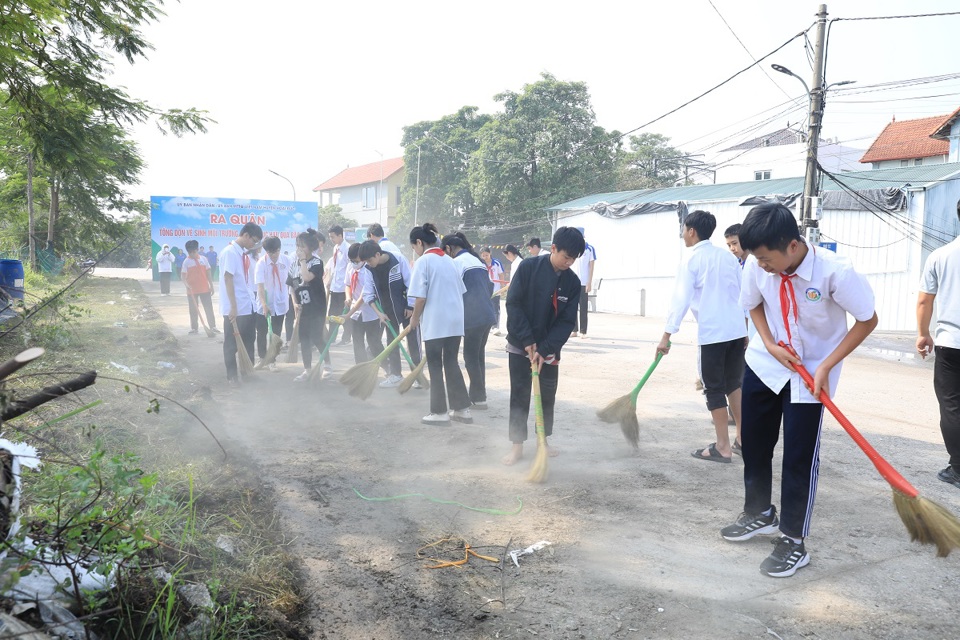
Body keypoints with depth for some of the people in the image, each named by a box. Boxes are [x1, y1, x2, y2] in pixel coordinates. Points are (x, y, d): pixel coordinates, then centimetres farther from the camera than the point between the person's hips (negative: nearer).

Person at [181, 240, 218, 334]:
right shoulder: (186, 262, -3)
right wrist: (187, 285, -24)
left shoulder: (203, 259, 3)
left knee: (209, 308, 2)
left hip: (205, 289, 1)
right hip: (192, 290, -1)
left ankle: (212, 326, 7)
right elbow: (184, 277, -6)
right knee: (193, 310, 7)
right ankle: (194, 328, 15)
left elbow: (208, 273, 8)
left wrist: (211, 285, 6)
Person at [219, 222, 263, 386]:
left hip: (247, 306, 8)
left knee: (248, 340, 14)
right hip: (233, 308, -8)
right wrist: (233, 307, -20)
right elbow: (228, 279, -17)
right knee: (231, 343, 3)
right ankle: (232, 376, 12)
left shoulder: (244, 254, 12)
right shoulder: (229, 252, -13)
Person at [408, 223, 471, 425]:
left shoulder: (423, 261, -9)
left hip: (435, 323, -6)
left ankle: (439, 412, 9)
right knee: (452, 364, 14)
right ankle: (462, 409, 17)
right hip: (455, 321, 6)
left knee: (436, 367, 4)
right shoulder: (450, 260, 12)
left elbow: (420, 297, -15)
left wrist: (415, 318, 1)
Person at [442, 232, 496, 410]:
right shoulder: (477, 260, 18)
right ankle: (477, 395, 21)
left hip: (473, 317, -8)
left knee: (471, 357, 0)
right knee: (479, 355, 14)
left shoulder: (458, 262, -8)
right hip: (487, 314, 8)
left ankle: (479, 398, 4)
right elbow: (490, 286, 21)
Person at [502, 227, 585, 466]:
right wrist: (528, 341, -19)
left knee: (547, 396, 11)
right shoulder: (529, 267, -14)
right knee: (519, 397, 3)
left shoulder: (572, 282, -6)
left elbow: (567, 322, -8)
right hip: (520, 345, -3)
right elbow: (513, 304, -15)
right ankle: (517, 446, 12)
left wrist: (544, 349, -18)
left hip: (549, 349, 3)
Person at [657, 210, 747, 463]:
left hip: (712, 332, -7)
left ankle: (723, 448, 7)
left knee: (714, 389, 2)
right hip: (737, 329, 7)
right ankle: (742, 439, 24)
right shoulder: (727, 256, 13)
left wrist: (667, 335, -12)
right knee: (733, 384, 19)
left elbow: (681, 299, -13)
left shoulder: (692, 260, -6)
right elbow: (743, 294, 17)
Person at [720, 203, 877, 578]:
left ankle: (793, 542, 16)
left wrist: (826, 366, -19)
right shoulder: (757, 265, -18)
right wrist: (770, 344, -12)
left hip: (811, 373, -4)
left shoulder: (835, 272, -29)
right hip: (765, 363, 5)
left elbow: (867, 320, -15)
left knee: (800, 456, -1)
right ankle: (759, 514, 37)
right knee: (753, 441, 14)